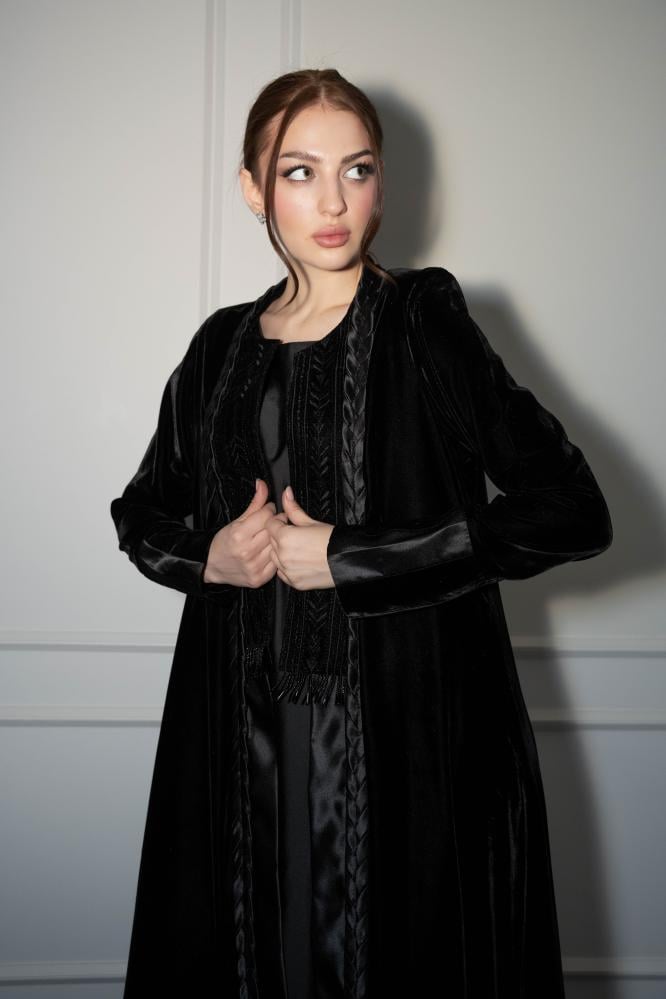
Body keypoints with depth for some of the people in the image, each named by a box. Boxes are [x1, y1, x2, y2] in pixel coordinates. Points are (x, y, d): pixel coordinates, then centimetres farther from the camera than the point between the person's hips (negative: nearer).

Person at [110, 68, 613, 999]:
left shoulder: (425, 320, -5)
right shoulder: (223, 347, 7)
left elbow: (573, 510, -13)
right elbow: (141, 511, 19)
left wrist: (348, 558, -14)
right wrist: (210, 556, -4)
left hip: (412, 736, -3)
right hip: (245, 737, 4)